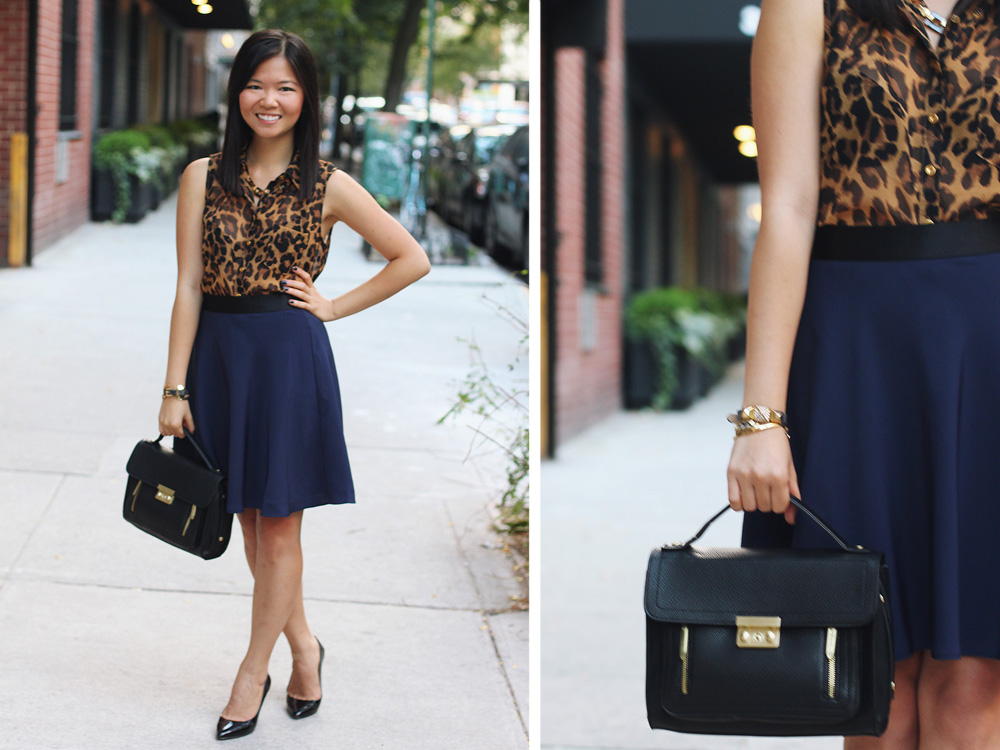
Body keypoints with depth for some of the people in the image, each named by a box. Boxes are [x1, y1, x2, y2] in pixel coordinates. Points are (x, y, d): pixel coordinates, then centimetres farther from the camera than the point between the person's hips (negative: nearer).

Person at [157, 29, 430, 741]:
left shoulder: (328, 186, -1)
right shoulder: (204, 177, 2)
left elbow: (413, 260, 5)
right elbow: (190, 287, 0)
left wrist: (334, 306, 0)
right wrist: (175, 388, -4)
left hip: (290, 355, -2)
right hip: (218, 355, 3)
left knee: (279, 525, 3)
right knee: (250, 520, 10)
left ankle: (253, 674, 15)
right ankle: (303, 646, 28)